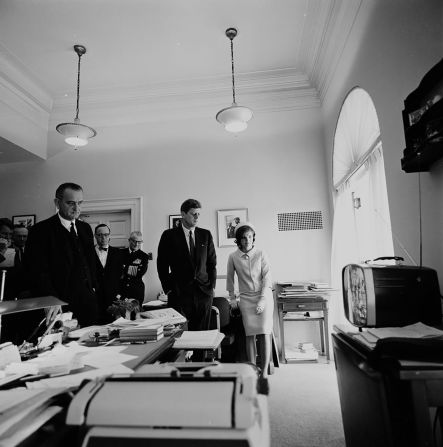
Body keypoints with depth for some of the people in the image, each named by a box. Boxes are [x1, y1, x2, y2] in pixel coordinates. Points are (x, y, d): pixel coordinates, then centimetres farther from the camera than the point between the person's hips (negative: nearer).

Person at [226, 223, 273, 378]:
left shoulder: (261, 254, -4)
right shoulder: (233, 257, 0)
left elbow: (267, 277, -6)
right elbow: (230, 279, 12)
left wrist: (262, 300, -14)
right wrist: (232, 298, 15)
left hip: (264, 297, -1)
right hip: (246, 299, 1)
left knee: (264, 333, -8)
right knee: (250, 334, -5)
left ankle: (264, 371, 2)